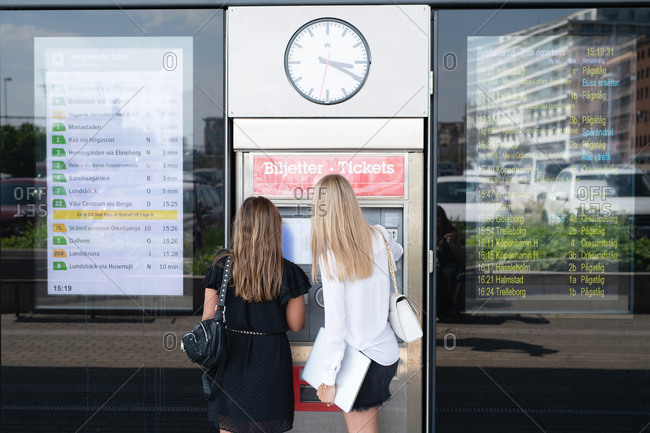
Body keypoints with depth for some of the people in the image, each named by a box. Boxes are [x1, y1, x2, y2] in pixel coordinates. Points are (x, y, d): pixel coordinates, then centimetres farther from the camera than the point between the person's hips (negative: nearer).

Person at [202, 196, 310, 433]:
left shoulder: (222, 264, -9)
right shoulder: (288, 272, -11)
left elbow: (208, 318, -5)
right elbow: (296, 325, -4)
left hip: (230, 357, 1)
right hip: (270, 360, -1)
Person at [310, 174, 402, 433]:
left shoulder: (329, 254, -20)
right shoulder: (379, 235, -4)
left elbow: (335, 323, -20)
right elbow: (398, 253, 22)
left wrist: (329, 379, -13)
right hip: (388, 351, 6)